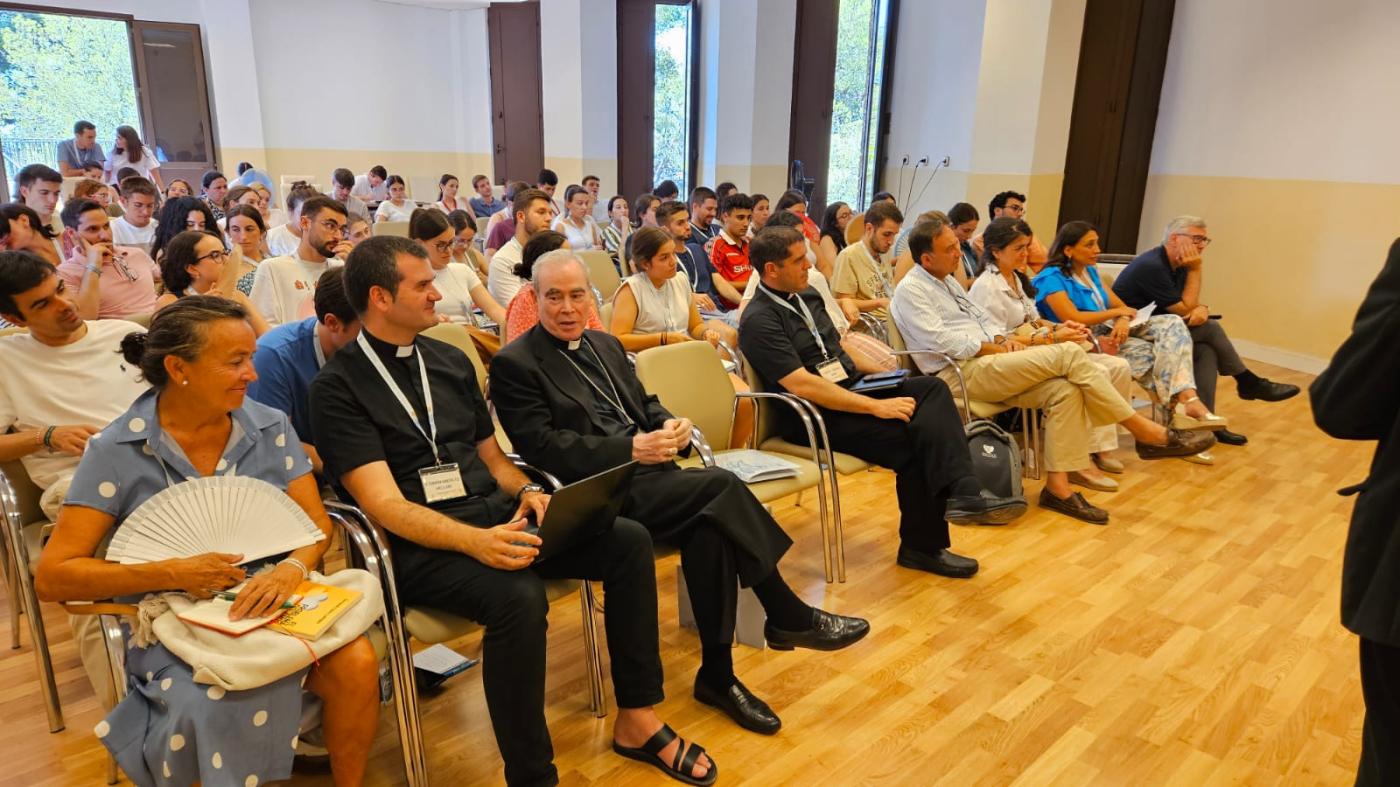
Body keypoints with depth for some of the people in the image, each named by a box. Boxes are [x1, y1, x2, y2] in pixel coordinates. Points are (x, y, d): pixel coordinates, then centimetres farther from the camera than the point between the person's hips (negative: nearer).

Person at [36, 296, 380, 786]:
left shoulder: (271, 428, 1)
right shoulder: (115, 452, -7)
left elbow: (318, 525, 2)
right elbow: (52, 577, -8)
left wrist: (291, 569, -21)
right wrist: (173, 574, -20)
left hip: (274, 600, 3)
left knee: (356, 663, -26)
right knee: (227, 706, -35)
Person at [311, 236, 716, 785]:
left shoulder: (450, 361, 13)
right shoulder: (337, 387, -7)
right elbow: (385, 504, -16)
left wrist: (525, 491, -4)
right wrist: (475, 541, -31)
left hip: (495, 517, 7)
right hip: (420, 544, -6)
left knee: (628, 541, -10)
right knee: (518, 597, -35)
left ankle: (636, 716, 2)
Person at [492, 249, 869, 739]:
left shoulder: (606, 345, 19)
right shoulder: (514, 365, -4)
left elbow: (645, 405, 22)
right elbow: (543, 447, -14)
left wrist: (672, 426, -3)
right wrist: (630, 449, -21)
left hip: (648, 476, 7)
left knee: (710, 525, -24)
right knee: (722, 486, -24)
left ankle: (717, 674, -10)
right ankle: (789, 617, -9)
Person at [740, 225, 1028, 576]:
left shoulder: (807, 296, 13)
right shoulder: (759, 320, -15)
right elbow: (802, 385, -24)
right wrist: (876, 406, -25)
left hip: (850, 390, 8)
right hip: (812, 416, -8)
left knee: (931, 387, -17)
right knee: (912, 439, -26)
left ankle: (962, 492, -30)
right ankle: (922, 546, -18)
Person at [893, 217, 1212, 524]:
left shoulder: (949, 283, 23)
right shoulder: (911, 290, -7)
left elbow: (983, 323, 22)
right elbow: (944, 342, -16)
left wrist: (1004, 340, 0)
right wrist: (999, 347, -9)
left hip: (981, 364, 9)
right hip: (958, 373, -9)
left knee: (1065, 390, -14)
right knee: (1068, 353, -19)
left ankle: (1058, 486, -14)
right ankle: (1148, 433, -10)